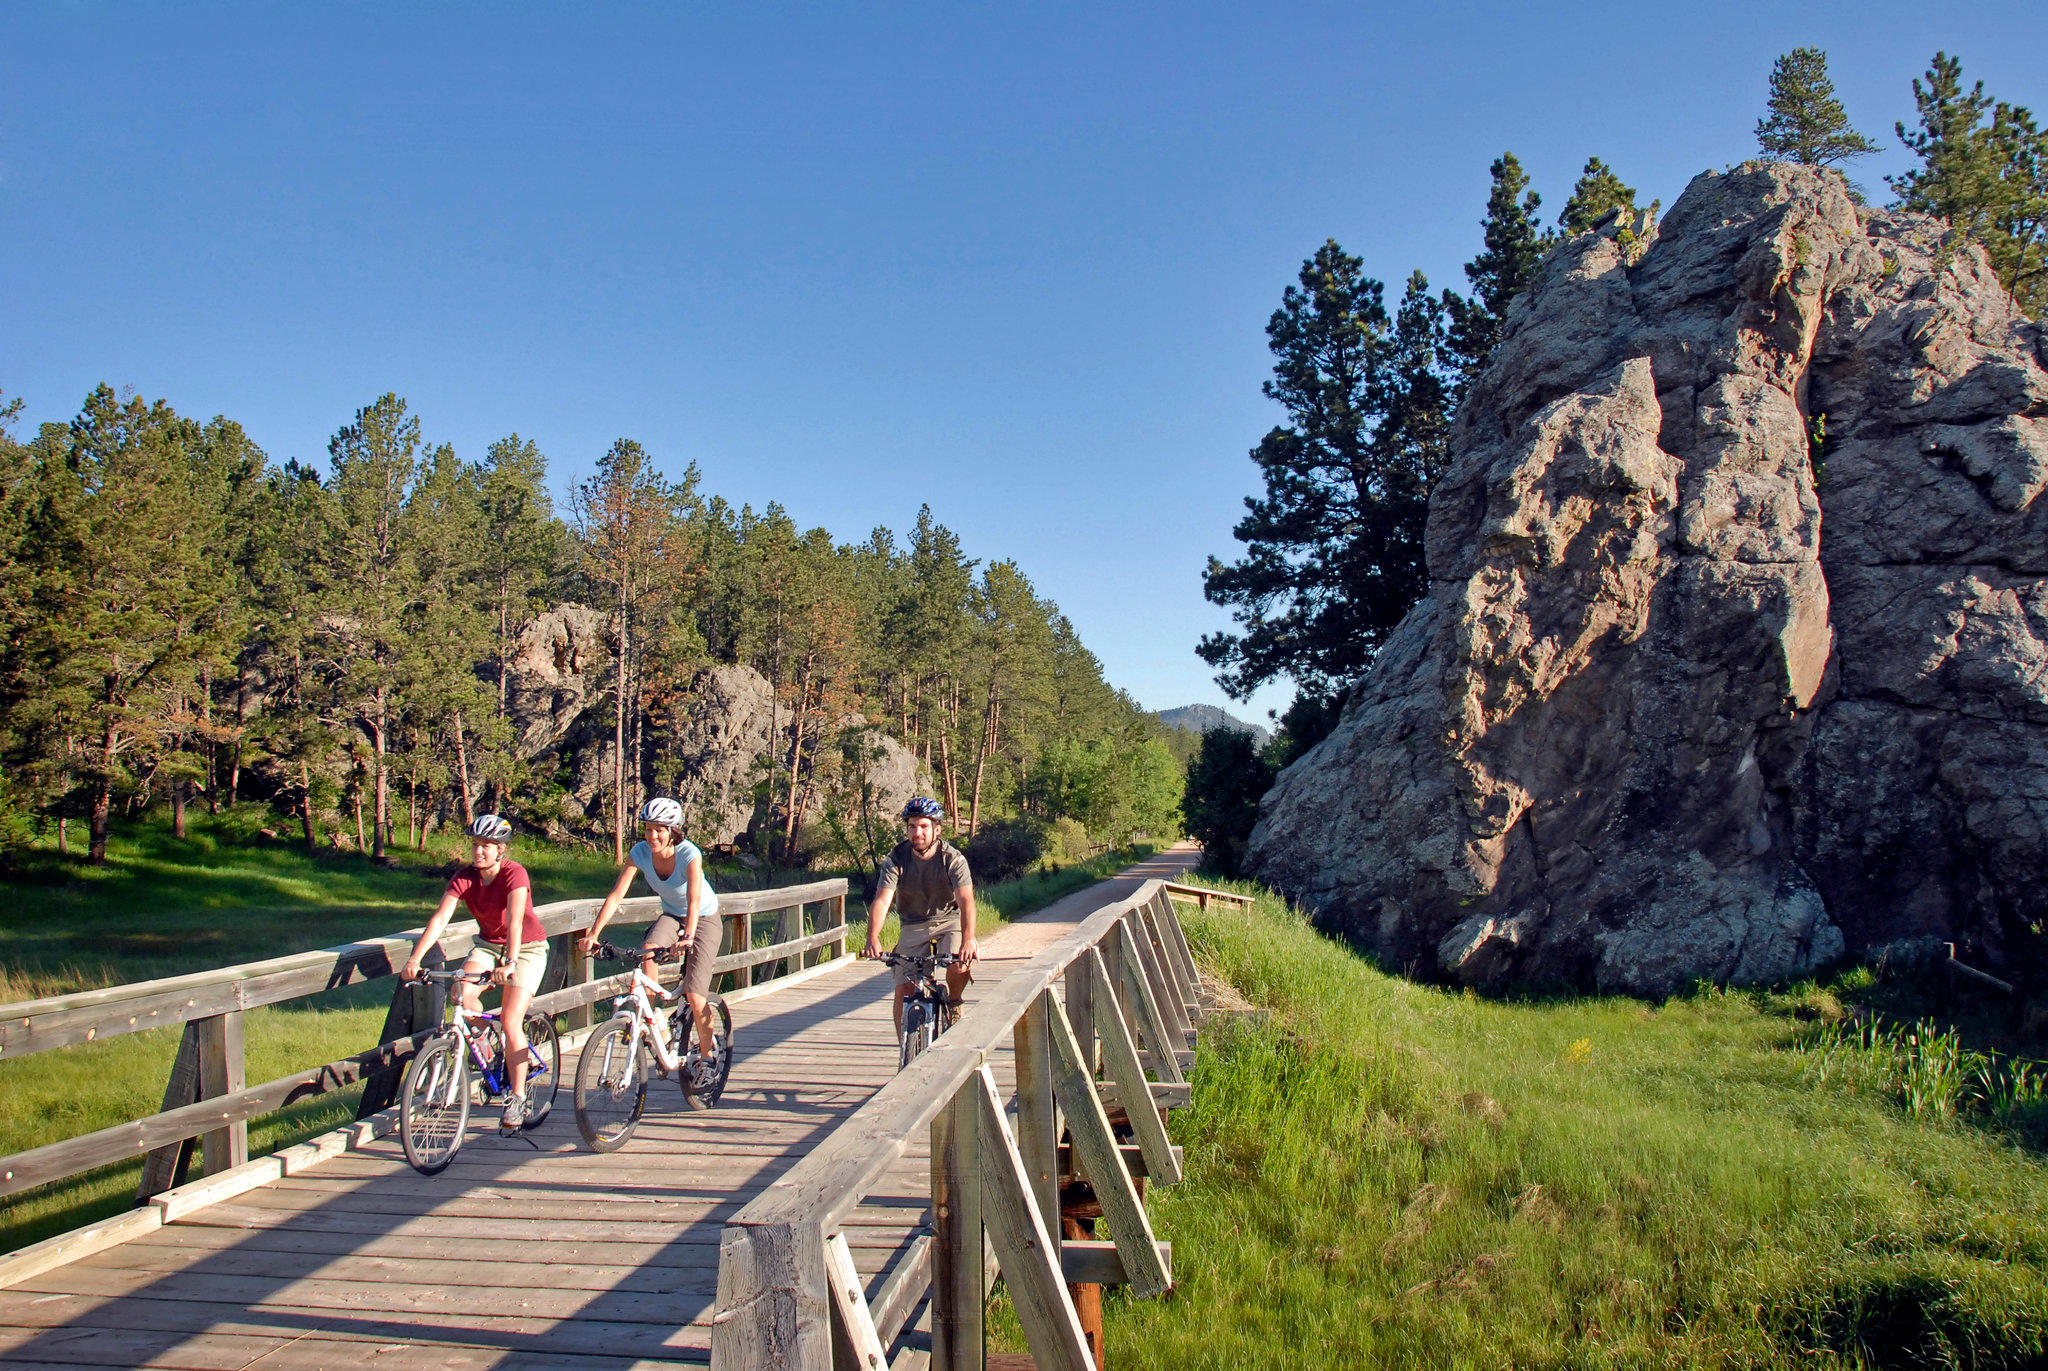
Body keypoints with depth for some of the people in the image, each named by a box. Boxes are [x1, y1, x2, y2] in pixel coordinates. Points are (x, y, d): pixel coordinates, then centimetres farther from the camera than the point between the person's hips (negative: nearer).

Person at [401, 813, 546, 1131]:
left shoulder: (514, 874, -24)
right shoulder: (465, 877, -10)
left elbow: (514, 920, -37)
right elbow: (440, 917, -21)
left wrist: (510, 963, -50)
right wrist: (415, 958, -34)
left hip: (527, 948, -5)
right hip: (488, 944, 5)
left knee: (510, 1022, -15)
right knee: (463, 994, -24)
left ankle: (517, 1096, 0)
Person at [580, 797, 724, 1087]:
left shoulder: (689, 854, -29)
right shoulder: (640, 852, -18)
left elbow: (694, 901, -41)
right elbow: (615, 895, -23)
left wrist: (688, 937, -57)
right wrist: (592, 934, -34)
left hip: (704, 919, -4)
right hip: (671, 916, 4)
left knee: (694, 995, -13)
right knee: (648, 950, -31)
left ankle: (707, 1054, 9)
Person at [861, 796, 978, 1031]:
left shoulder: (953, 859, -15)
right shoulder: (895, 859, -11)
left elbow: (966, 901, -28)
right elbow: (882, 900, -22)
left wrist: (967, 941, -46)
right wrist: (873, 939, -41)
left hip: (949, 922, -2)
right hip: (913, 927, 2)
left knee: (961, 966, -29)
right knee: (903, 990, -11)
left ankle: (954, 1002, 4)